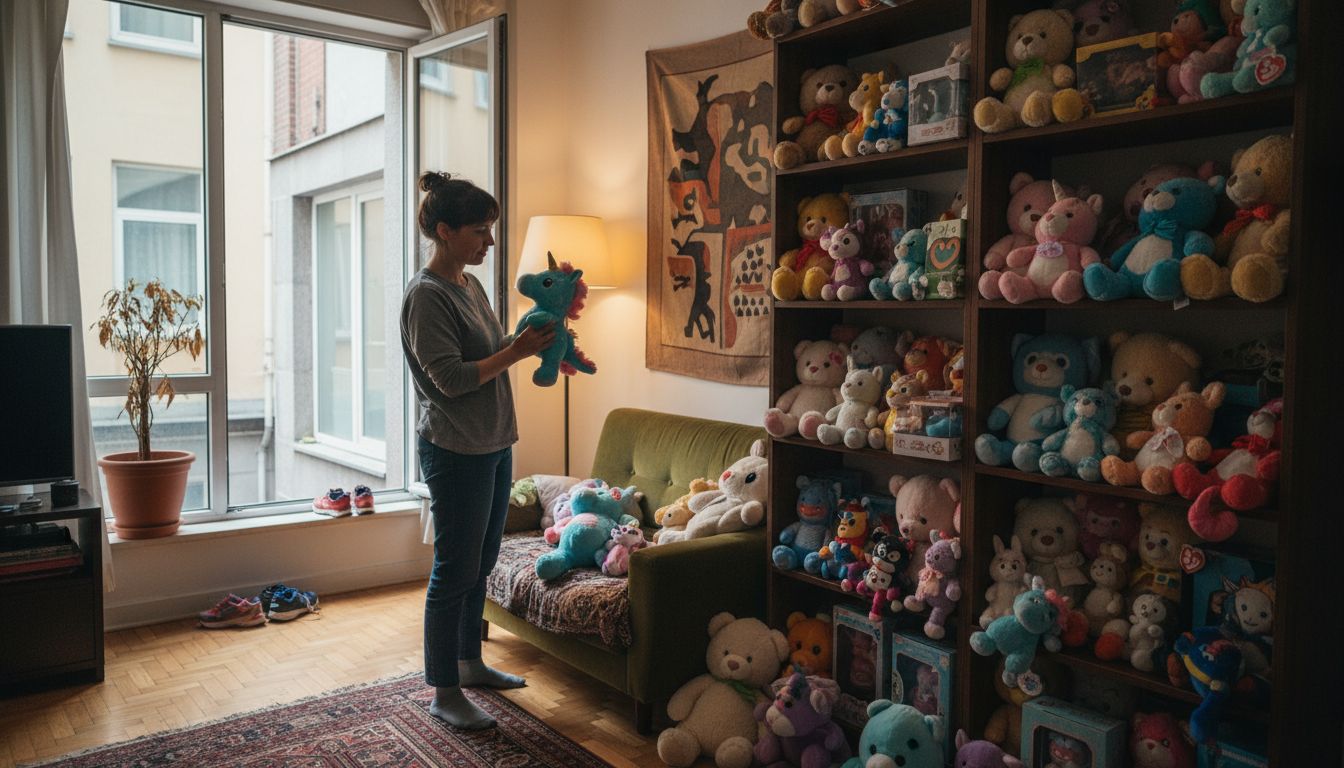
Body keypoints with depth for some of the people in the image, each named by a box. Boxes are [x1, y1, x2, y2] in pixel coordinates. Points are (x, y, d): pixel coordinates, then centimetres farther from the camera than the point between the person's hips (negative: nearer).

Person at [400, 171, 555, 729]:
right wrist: (517, 351, -20)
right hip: (455, 452, -9)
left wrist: (533, 341, 2)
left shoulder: (470, 285, 11)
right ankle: (443, 692, 15)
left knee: (480, 564, 18)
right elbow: (450, 378, -21)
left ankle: (470, 664, 34)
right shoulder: (426, 294, -16)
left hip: (494, 445, 9)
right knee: (455, 571, 1)